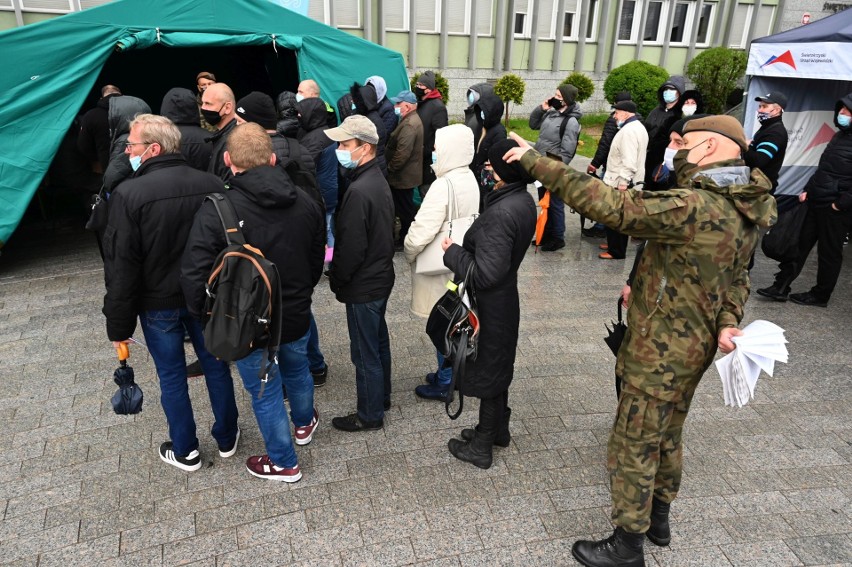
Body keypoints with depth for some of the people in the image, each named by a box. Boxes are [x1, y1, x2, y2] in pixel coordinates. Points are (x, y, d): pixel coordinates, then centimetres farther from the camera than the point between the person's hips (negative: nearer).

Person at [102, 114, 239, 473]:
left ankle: (185, 451, 27)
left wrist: (119, 323, -6)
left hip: (158, 303, -3)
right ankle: (226, 438, 33)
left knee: (171, 375, 13)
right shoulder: (211, 184, -7)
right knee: (215, 365, 17)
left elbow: (121, 267, -16)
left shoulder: (129, 194, -18)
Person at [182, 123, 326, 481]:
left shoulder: (216, 211, -23)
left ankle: (283, 462, 32)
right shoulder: (306, 203, -6)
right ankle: (304, 423, 56)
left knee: (265, 391, 14)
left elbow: (195, 274, -23)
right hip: (296, 315, 5)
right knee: (297, 370, 29)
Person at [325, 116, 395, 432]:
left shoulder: (358, 191, -26)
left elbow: (351, 248, -25)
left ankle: (370, 415, 22)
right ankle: (382, 397, 42)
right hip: (381, 276, 10)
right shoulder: (378, 180, 4)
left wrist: (336, 280, -8)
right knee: (379, 342, 23)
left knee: (365, 352, 5)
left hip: (363, 287, -10)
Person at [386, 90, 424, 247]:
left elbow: (402, 153, -28)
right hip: (407, 174, 10)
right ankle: (405, 238, 28)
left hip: (403, 176, -10)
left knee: (405, 209, 1)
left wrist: (389, 168, -16)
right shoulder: (412, 120, 13)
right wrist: (392, 169, 14)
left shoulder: (409, 124, -22)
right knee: (405, 208, 17)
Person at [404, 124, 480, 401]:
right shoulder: (469, 178, 2)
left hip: (441, 267, -9)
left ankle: (444, 384, 22)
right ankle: (450, 371, 38)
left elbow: (421, 233, -31)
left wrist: (409, 253, -10)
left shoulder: (443, 186, -27)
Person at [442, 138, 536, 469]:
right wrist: (465, 248, 4)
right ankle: (497, 430, 45)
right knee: (498, 366, 24)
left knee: (486, 373, 9)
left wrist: (453, 253, -17)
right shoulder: (525, 201, 0)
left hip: (489, 306, -9)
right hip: (506, 298, 9)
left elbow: (486, 273, -29)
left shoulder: (501, 212, -29)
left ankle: (481, 447, 29)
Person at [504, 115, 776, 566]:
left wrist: (534, 161, -29)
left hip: (661, 353, -9)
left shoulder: (694, 207, -28)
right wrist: (728, 321, -5)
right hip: (696, 346, 10)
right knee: (667, 436, 25)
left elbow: (610, 206, -34)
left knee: (633, 446, 7)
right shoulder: (745, 210, 4)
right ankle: (658, 519, 45)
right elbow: (737, 276, 14)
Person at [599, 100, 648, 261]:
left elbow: (629, 161, -27)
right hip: (628, 181, 10)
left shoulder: (628, 131, -19)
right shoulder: (638, 127, 16)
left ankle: (616, 251, 5)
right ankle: (615, 244, 30)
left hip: (620, 182, -10)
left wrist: (622, 181, -26)